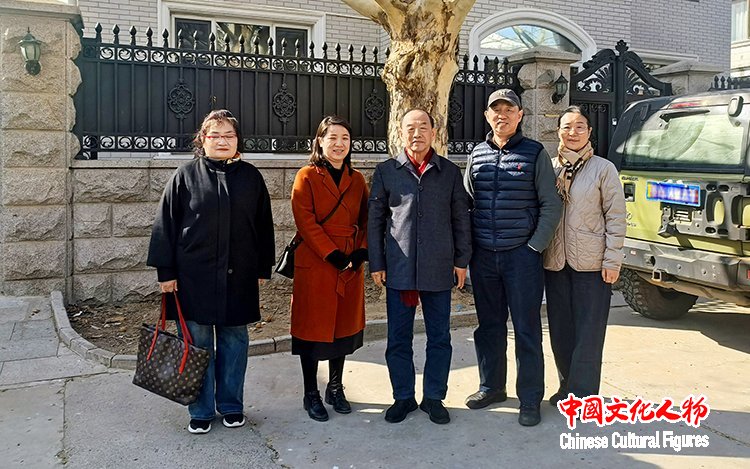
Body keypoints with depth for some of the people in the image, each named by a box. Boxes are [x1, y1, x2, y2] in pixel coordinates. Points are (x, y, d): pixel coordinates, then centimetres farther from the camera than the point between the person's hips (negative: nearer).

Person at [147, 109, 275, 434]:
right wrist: (166, 272, -3)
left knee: (234, 341, 10)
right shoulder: (185, 176, 0)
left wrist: (263, 269, 8)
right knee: (198, 343, 6)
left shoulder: (251, 177, 6)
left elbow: (263, 225, 10)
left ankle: (231, 405, 26)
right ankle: (200, 410, 21)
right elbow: (166, 224, 0)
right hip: (194, 275, -2)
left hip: (239, 276, 2)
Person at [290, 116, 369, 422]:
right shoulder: (307, 177, -4)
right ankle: (311, 395, 18)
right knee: (313, 328, 4)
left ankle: (336, 389, 29)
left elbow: (365, 220, 10)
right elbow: (306, 221, -12)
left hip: (351, 267, 5)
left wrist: (361, 253, -6)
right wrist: (333, 255, -17)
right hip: (315, 265, -5)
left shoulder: (357, 180, 10)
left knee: (344, 326, 12)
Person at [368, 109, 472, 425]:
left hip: (438, 269, 1)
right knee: (398, 338, 7)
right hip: (398, 267, 0)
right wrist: (376, 264, 2)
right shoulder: (386, 171, 4)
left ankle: (434, 397, 23)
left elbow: (461, 218, 8)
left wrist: (462, 260, 4)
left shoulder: (450, 172, 6)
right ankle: (403, 397, 23)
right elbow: (375, 220, 5)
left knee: (439, 337, 8)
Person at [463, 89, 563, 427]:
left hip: (521, 255, -4)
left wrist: (535, 246, -9)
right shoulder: (477, 155, 9)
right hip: (483, 255, 4)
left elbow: (551, 205, -2)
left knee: (526, 329, 1)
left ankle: (530, 399, 12)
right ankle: (491, 386, 28)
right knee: (489, 325, 13)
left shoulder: (534, 153, -1)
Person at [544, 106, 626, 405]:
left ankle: (583, 395, 12)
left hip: (592, 263, -4)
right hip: (556, 262, 4)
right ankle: (568, 387, 27)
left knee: (588, 333, 2)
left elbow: (616, 217, -4)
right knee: (560, 332, 12)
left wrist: (612, 260, -9)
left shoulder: (603, 169, -2)